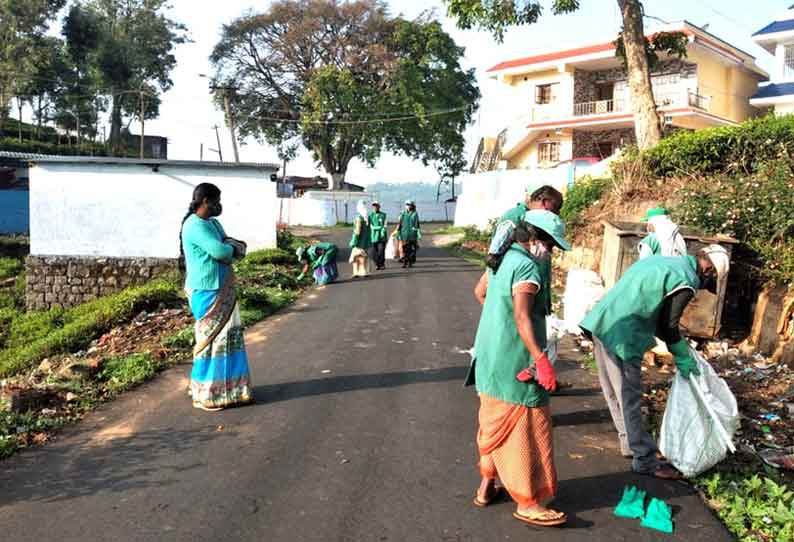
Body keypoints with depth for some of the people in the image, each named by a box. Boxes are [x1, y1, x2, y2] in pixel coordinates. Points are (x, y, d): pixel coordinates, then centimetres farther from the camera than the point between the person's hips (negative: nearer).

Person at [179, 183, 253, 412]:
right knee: (212, 339, -3)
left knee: (229, 335, 13)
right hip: (207, 292, -9)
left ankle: (228, 389, 24)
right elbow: (220, 251, -26)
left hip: (223, 290, 9)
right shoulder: (195, 226, -17)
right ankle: (205, 395, 8)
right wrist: (232, 248, -5)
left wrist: (230, 246, -12)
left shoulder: (213, 223, 14)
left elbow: (237, 248, 10)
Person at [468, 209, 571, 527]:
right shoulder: (526, 267, -20)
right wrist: (542, 360, -31)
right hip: (514, 364, -9)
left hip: (491, 358, 9)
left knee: (495, 424, 20)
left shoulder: (501, 259, 9)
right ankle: (527, 503, 13)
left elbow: (479, 292, 23)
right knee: (525, 431, 2)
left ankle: (487, 486, 32)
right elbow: (522, 317, -29)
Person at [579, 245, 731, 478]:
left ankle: (629, 442, 35)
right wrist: (684, 359, 8)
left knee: (615, 392, 19)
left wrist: (679, 344, 25)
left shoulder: (663, 260, 17)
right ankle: (645, 459, 13)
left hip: (602, 323, 10)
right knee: (630, 397, 1)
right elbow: (668, 326, -6)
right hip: (621, 335, -10)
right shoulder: (685, 282, -10)